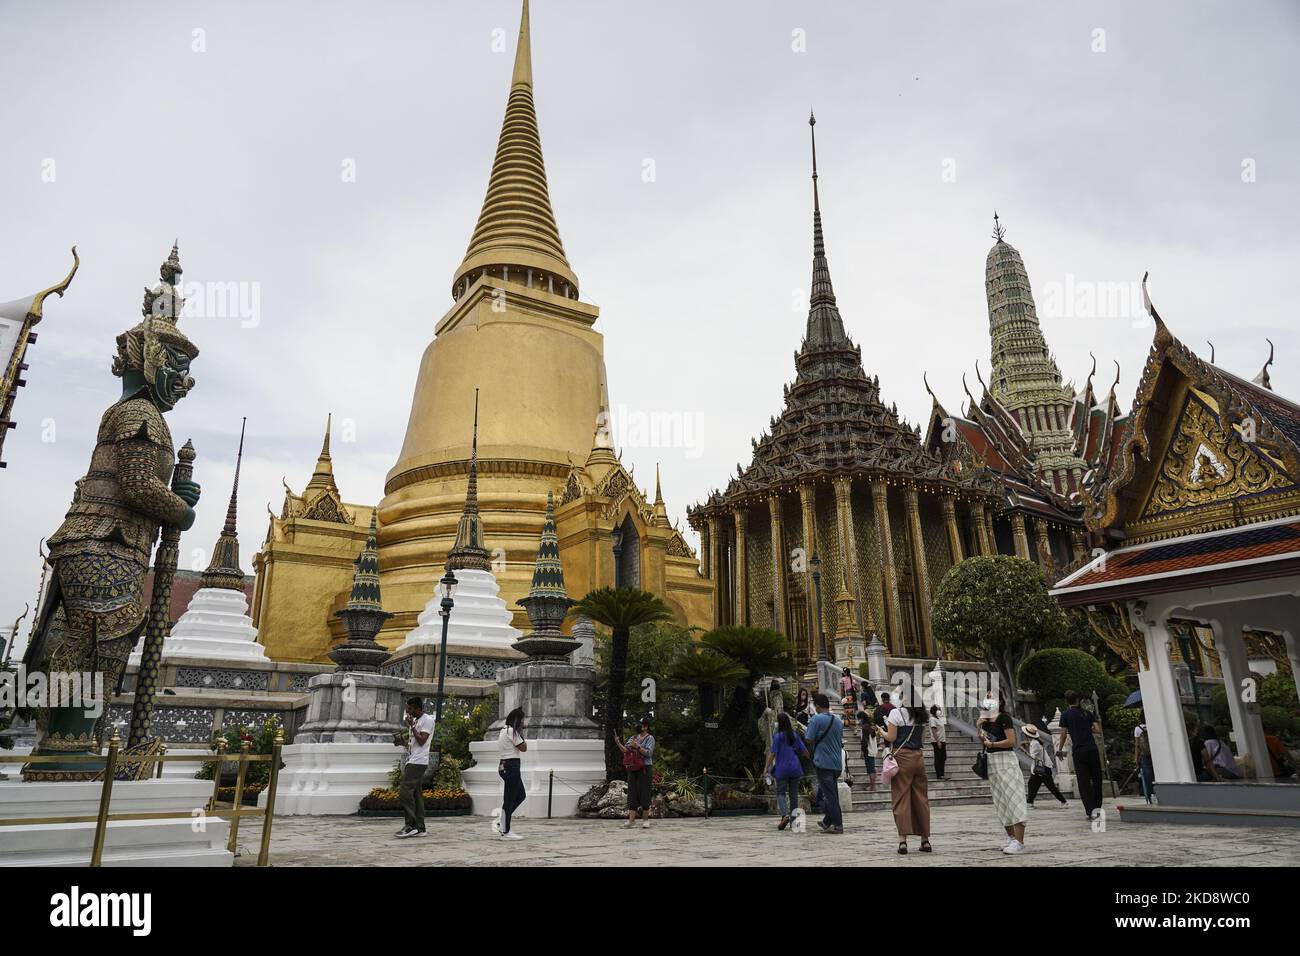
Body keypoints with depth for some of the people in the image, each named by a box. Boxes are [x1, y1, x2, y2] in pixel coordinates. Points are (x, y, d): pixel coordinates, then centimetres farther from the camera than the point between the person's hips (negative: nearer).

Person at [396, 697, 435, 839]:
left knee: (405, 791, -13)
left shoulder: (427, 720, -8)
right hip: (413, 762, 9)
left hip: (418, 762, -9)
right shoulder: (415, 720, 20)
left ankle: (410, 825, -11)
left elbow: (421, 741, -16)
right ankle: (419, 828, 8)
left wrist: (411, 726, -13)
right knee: (416, 794, 7)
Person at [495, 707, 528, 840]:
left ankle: (501, 823, 18)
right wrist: (521, 732, -3)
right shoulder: (512, 731, -14)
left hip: (504, 765, 10)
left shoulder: (505, 730, 16)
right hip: (511, 766, -10)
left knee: (521, 795, 15)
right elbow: (523, 748, -11)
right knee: (509, 799, -2)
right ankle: (505, 832, 5)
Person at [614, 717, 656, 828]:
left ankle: (645, 819, 11)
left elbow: (648, 753, -13)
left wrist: (637, 746, -22)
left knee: (644, 793, -1)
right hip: (632, 769, 5)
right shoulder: (633, 737, 13)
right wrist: (618, 743, -10)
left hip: (644, 769, -5)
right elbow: (625, 750, 6)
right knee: (632, 793, 2)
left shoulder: (650, 739, -2)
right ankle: (631, 820, 3)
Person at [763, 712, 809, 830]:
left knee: (781, 793, 2)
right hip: (795, 768, 4)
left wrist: (766, 768, -7)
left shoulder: (778, 736, -8)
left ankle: (785, 815, -19)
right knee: (794, 794, 11)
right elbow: (805, 752, 9)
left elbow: (773, 753, -11)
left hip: (782, 768, -4)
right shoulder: (795, 735, 6)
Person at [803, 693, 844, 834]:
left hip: (823, 762, -7)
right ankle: (827, 821, 26)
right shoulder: (838, 721, 10)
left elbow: (809, 740, -11)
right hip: (837, 763, 7)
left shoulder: (816, 720, -11)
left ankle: (837, 824, -4)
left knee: (829, 794, -3)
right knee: (832, 792, 16)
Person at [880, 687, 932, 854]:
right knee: (921, 798, 10)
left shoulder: (896, 712, -8)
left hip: (902, 757, -5)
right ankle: (925, 839, 16)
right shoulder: (924, 715, 8)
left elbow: (891, 737, -9)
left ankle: (902, 839, -4)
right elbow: (923, 739, 11)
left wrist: (882, 733, 10)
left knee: (901, 798, -1)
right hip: (918, 757, 5)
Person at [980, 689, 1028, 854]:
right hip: (991, 762, 8)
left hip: (1005, 760, -8)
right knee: (1000, 802, 12)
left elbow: (1011, 741, -17)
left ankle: (1019, 842, -11)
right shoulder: (986, 719, 11)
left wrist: (992, 744, -10)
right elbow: (983, 743, 15)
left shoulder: (1004, 718, -10)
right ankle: (1011, 837, 22)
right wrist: (979, 728, 0)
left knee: (1012, 798, -10)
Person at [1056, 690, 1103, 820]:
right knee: (1096, 779, 14)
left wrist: (1060, 749, 11)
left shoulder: (1066, 715, 0)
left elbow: (1063, 734, -1)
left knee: (1084, 782, 0)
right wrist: (1088, 729, 20)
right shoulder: (1087, 713, 8)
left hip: (1078, 752, -2)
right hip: (1092, 749, 2)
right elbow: (1098, 730, 1)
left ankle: (1089, 811, -5)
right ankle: (1097, 808, 16)